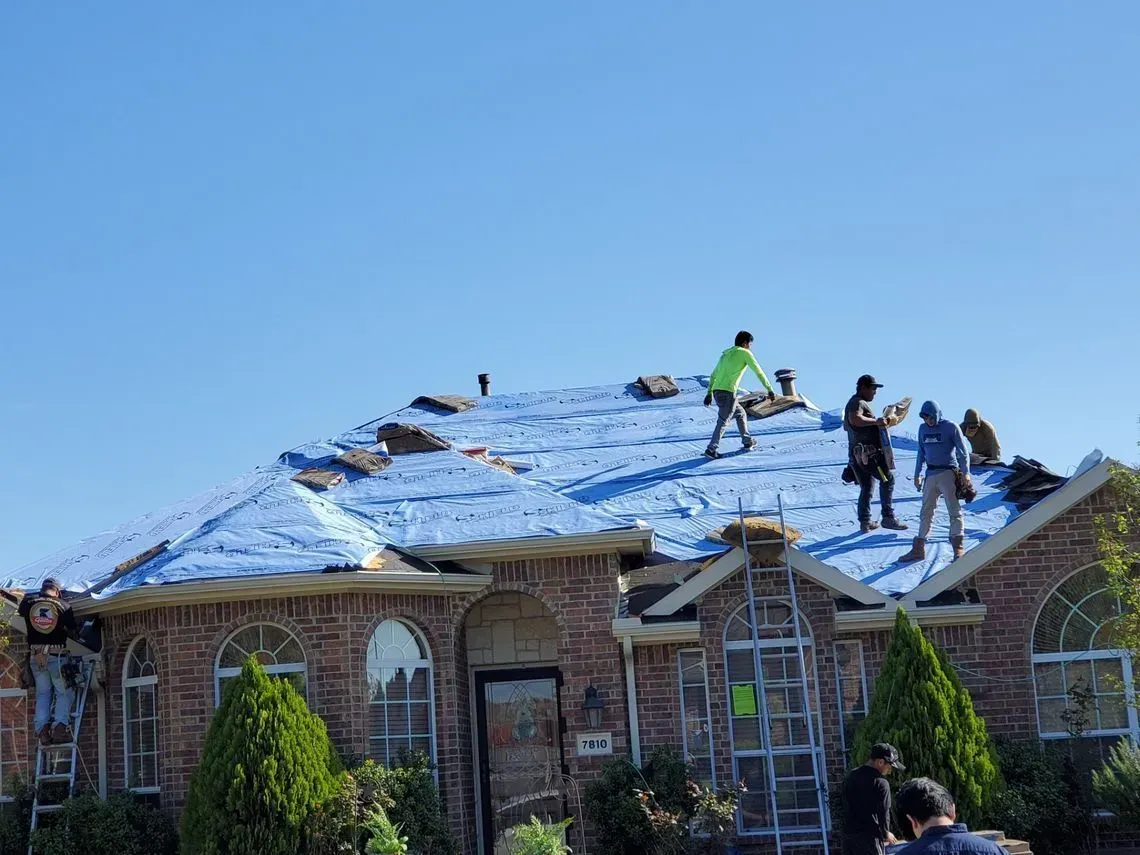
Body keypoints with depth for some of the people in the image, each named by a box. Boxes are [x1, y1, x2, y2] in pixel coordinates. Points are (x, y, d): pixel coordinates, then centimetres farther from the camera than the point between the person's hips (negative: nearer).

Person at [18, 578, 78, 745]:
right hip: (57, 655, -3)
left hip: (36, 656, 3)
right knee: (65, 693, 6)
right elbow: (72, 630, 8)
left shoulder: (29, 601, 3)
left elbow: (21, 611, 27)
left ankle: (42, 729, -2)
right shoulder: (63, 606, -2)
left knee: (42, 693, 12)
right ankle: (60, 726, -12)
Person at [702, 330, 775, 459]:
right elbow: (759, 372, 1)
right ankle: (711, 449, -16)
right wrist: (770, 390, 4)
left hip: (717, 391, 8)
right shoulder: (745, 353, 2)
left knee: (741, 414, 22)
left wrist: (709, 393, 24)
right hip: (728, 392, -8)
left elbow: (713, 375, 23)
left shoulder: (725, 353, 22)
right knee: (723, 421, -7)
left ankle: (748, 442, 26)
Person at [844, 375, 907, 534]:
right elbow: (855, 419, -32)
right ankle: (888, 518, -12)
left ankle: (865, 523, 16)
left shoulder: (851, 403, 23)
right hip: (868, 452, -10)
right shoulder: (858, 403, -10)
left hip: (856, 453, 10)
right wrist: (876, 421, -25)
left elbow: (846, 424, 38)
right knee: (887, 479, -6)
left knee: (866, 488, 15)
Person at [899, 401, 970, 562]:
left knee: (954, 510, -3)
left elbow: (962, 451, -5)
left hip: (948, 473, -5)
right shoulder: (923, 429, 10)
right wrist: (917, 474, 17)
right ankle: (919, 549, 7)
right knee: (926, 511, 6)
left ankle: (958, 546, 0)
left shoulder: (951, 427, -6)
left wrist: (965, 473, -11)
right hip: (930, 474, 5)